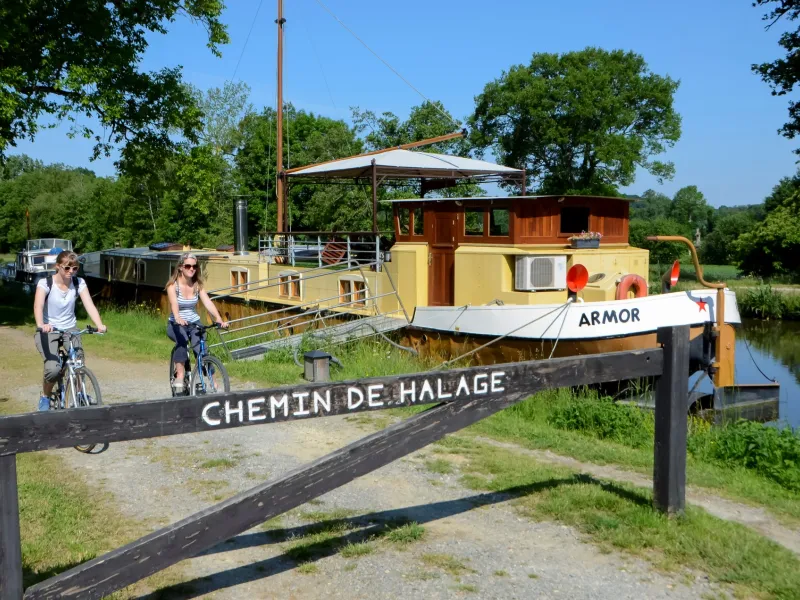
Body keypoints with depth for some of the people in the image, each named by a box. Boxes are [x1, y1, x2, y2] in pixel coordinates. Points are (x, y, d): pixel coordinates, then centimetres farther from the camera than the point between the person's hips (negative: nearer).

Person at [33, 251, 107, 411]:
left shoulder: (79, 283, -6)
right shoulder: (45, 283, -14)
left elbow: (89, 305, -17)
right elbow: (38, 306, -30)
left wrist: (99, 325, -36)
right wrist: (41, 325, -51)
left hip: (70, 328, 3)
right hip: (48, 330, -3)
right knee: (53, 369, -24)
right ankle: (45, 397, 6)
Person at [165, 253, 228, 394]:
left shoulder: (197, 285, 1)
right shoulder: (173, 285, -10)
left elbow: (208, 303, -13)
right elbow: (174, 303, -29)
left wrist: (219, 320, -30)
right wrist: (178, 319, -50)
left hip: (194, 323, 3)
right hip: (176, 325, -3)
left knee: (201, 350, -23)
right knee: (182, 340, -36)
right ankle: (179, 376, -34)